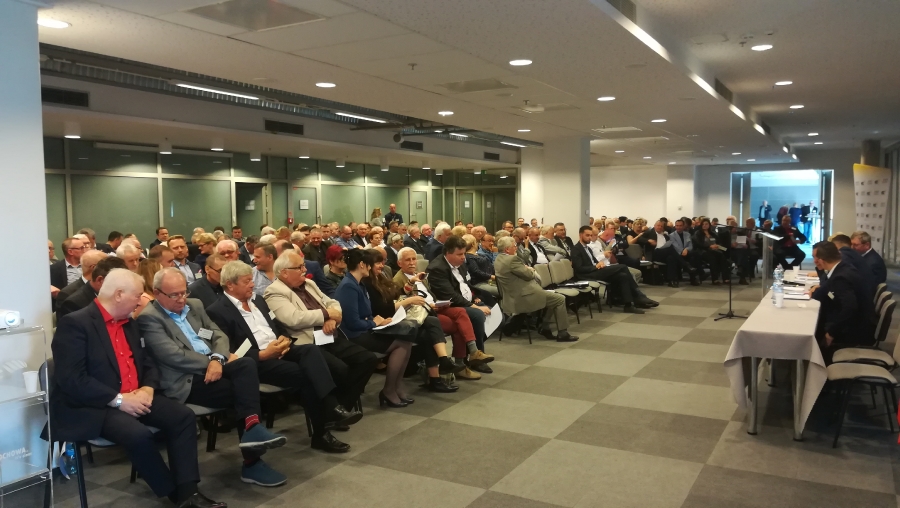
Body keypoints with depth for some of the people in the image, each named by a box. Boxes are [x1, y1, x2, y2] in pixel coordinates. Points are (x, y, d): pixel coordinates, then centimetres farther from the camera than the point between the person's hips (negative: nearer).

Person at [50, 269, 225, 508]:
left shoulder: (129, 323, 13)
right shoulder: (75, 323, -13)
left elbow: (148, 363, 16)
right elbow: (71, 380, -21)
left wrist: (148, 388, -7)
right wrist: (118, 400, -22)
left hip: (135, 398, 8)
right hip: (92, 406, -8)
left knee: (184, 416, -12)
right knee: (138, 434, -32)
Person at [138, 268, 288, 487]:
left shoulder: (195, 305, 16)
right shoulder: (149, 318, -6)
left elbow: (218, 335, 11)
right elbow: (174, 356, -16)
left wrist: (218, 359, -10)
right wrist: (212, 360, -12)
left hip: (212, 366, 6)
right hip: (185, 380, -6)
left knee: (247, 364, -24)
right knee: (242, 390, -21)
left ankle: (252, 428, -26)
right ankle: (251, 461, -13)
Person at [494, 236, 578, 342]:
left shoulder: (498, 260, 11)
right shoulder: (512, 259, -20)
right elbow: (528, 275, -14)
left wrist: (526, 268, 10)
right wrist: (530, 269, 7)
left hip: (514, 296, 11)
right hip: (523, 297, -11)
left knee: (550, 295, 27)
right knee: (560, 299, 1)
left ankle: (544, 327, 23)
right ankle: (562, 333, 5)